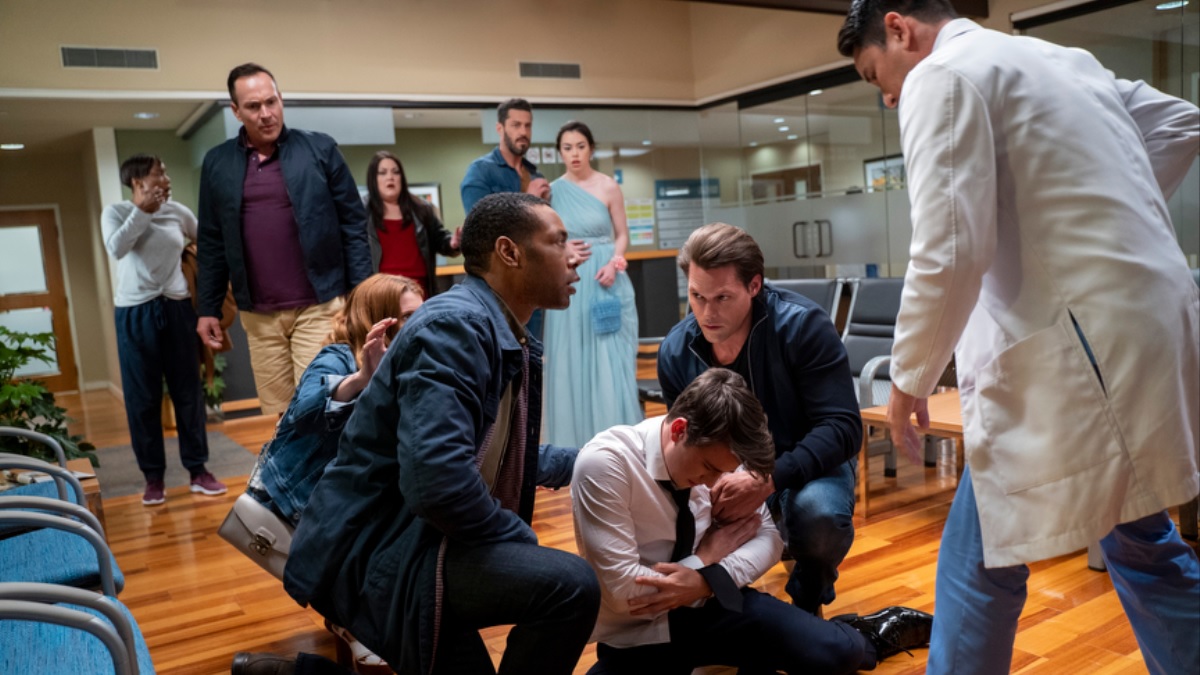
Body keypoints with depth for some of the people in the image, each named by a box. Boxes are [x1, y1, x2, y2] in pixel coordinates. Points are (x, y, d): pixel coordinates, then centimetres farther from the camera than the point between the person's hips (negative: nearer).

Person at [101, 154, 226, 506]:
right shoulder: (116, 211, 0)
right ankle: (153, 476, 12)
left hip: (176, 308, 2)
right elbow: (116, 248, -17)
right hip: (135, 313, -2)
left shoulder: (178, 212, 6)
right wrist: (142, 211, -16)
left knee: (188, 392, 4)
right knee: (142, 398, 2)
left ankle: (198, 470, 13)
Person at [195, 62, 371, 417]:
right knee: (281, 413, 9)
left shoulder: (319, 148, -1)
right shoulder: (217, 163, 6)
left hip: (319, 306, -3)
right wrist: (208, 308, 9)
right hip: (258, 315, 3)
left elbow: (353, 223, 0)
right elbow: (212, 241, 11)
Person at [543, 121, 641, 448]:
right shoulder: (553, 191, 6)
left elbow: (622, 235, 1)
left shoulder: (608, 187, -1)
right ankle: (578, 442, 16)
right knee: (570, 363, 5)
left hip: (604, 281, -2)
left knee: (610, 361, -2)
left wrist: (613, 263, -15)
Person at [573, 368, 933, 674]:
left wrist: (707, 580, -19)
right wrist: (706, 558, -13)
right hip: (636, 638, -2)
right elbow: (622, 590, -24)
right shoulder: (604, 464, -24)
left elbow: (767, 535, 0)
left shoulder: (718, 454, -9)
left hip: (710, 604, 3)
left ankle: (860, 638, 21)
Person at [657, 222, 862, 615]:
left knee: (818, 514, -37)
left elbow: (843, 427, -26)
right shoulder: (675, 351, -10)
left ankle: (808, 598, 0)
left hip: (810, 464, -3)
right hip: (730, 468, 3)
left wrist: (768, 480, -41)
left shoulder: (802, 326, -23)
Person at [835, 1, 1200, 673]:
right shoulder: (1061, 58, 19)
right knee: (1139, 538, 24)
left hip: (1078, 347, -9)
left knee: (981, 559, 5)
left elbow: (951, 252, -18)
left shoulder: (942, 76, -8)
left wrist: (910, 378, -6)